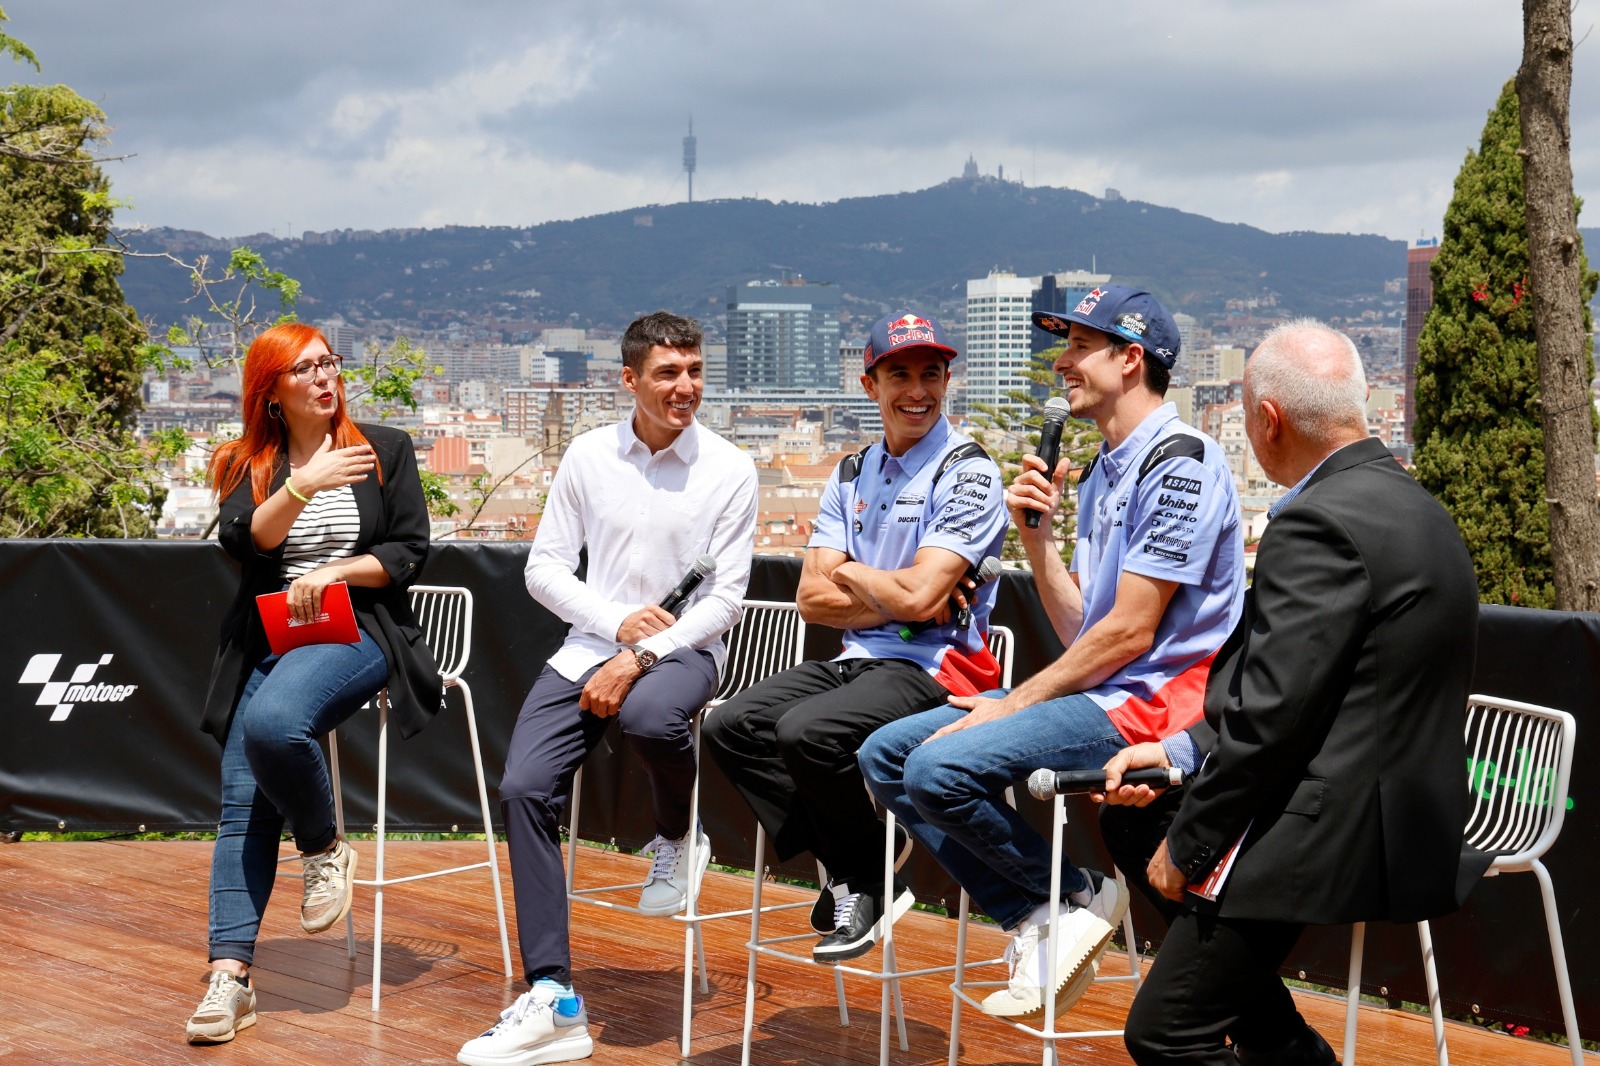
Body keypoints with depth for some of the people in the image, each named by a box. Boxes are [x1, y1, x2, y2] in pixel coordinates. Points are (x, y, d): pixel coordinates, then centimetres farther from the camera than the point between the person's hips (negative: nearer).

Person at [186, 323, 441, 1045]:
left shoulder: (385, 449, 9)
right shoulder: (248, 465, 12)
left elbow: (410, 552, 4)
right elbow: (241, 541, -6)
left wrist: (334, 571, -9)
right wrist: (304, 487, -18)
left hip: (358, 632, -3)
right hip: (266, 643, 3)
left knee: (274, 723, -33)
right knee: (241, 804, -11)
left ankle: (325, 848, -7)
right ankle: (230, 973, -14)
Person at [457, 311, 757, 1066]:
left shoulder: (729, 471, -4)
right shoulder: (589, 456, 4)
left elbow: (726, 599, -6)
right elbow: (544, 567, 7)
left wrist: (640, 657, -17)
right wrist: (617, 622, -10)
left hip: (681, 650, -3)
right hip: (589, 646, 3)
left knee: (649, 714, -39)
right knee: (524, 785, -17)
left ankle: (678, 840, -2)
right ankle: (552, 1001, -14)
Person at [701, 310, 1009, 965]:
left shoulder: (967, 472, -7)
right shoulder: (852, 476, 15)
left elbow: (920, 595, -19)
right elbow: (812, 600, 6)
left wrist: (848, 574, 0)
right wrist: (896, 597, -9)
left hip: (933, 667, -8)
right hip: (857, 660, 8)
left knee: (807, 732, -29)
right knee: (733, 726, -8)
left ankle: (869, 881, -5)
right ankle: (848, 870, -2)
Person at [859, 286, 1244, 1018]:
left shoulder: (1180, 465, -13)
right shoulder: (1101, 470, 18)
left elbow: (1128, 633, -18)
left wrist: (1014, 704, -13)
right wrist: (1035, 532, 3)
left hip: (1151, 701, -10)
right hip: (1094, 693, 10)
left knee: (940, 770, -25)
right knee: (885, 756, 1)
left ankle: (1079, 896, -5)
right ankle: (1035, 919, -4)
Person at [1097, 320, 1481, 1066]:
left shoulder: (1318, 524, -18)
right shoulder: (1408, 504, 12)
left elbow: (1272, 714, -21)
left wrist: (1185, 844, -9)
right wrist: (1182, 751, 10)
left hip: (1339, 832, -10)